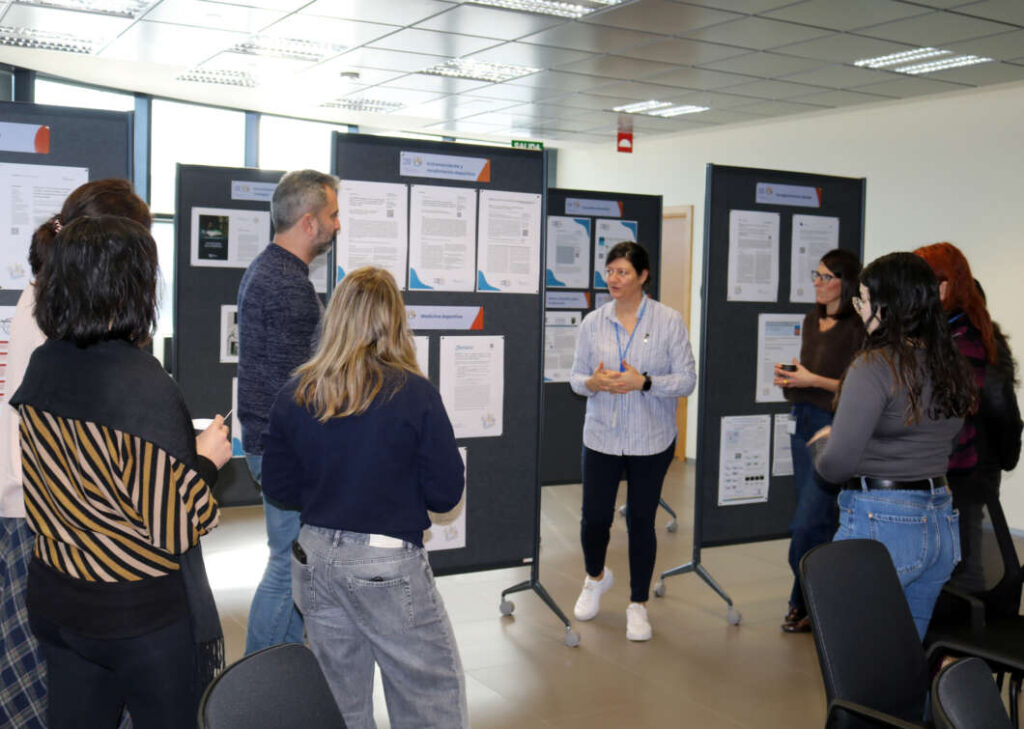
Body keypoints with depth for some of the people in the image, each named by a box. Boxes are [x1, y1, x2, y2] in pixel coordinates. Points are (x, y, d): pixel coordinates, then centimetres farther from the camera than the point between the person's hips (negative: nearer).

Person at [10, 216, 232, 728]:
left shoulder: (41, 369, -2)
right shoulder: (144, 387, -24)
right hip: (143, 617, -7)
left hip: (55, 603, 7)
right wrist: (206, 458, -6)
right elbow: (173, 527, -22)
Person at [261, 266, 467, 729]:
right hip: (387, 566, -5)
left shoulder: (295, 395, 0)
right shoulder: (414, 394, -12)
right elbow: (446, 494, -9)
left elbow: (278, 489, 7)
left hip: (315, 558, 5)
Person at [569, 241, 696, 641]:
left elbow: (686, 380, -7)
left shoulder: (669, 321, -5)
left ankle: (638, 604, 24)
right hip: (602, 438, 2)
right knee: (594, 518, 5)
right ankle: (596, 578, 38)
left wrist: (643, 382, -21)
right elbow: (576, 377, 6)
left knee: (641, 520, 5)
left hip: (652, 441, -2)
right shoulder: (592, 323, 2)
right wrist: (593, 382, -16)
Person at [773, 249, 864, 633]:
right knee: (819, 521, 14)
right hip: (803, 422, 8)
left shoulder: (857, 328, -13)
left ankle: (804, 604, 8)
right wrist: (789, 376, 4)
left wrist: (813, 380, -19)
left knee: (808, 524, -8)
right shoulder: (812, 321, 13)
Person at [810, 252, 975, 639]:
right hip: (941, 521, 8)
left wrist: (823, 442, 4)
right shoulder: (953, 367, 6)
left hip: (880, 523, -8)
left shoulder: (876, 367, -16)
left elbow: (836, 465, -19)